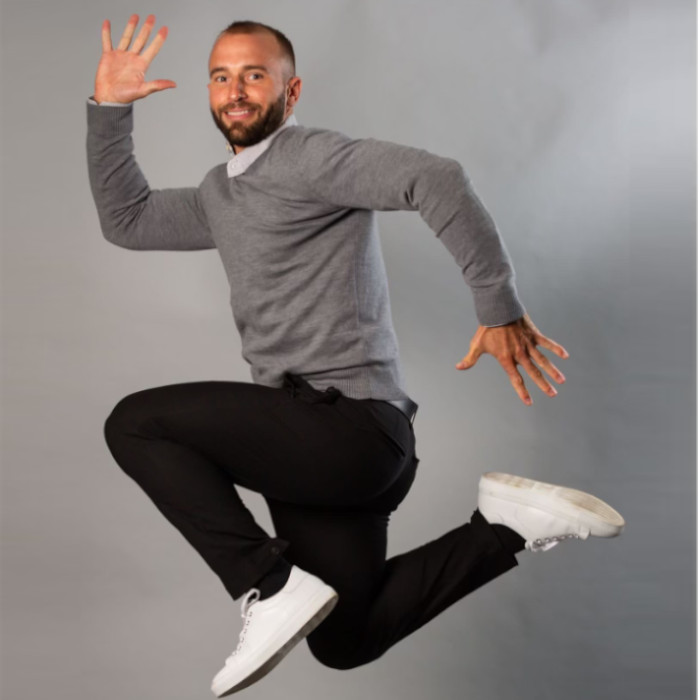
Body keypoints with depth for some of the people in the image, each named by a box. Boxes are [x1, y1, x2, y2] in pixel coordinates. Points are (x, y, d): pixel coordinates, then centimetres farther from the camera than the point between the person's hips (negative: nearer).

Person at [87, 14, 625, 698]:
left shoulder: (307, 157, -9)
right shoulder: (220, 193, 19)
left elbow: (434, 178, -25)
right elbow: (126, 219, 25)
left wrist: (499, 307, -25)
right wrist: (108, 109, 17)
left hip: (349, 426, -10)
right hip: (319, 444, 10)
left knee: (135, 423, -11)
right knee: (344, 642, 19)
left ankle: (272, 586, -13)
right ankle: (508, 526, 17)